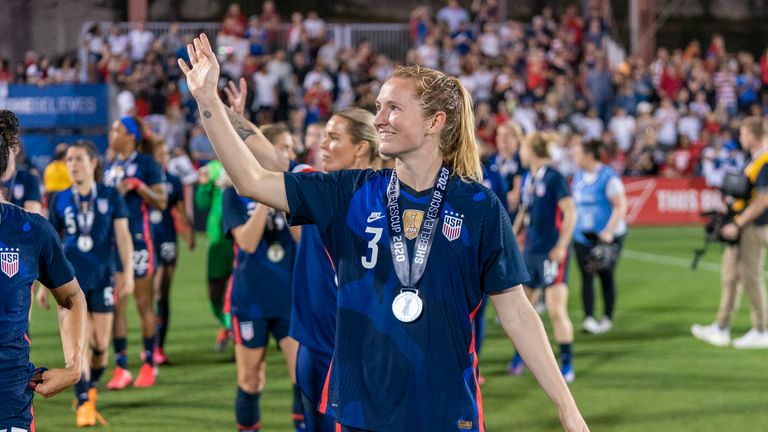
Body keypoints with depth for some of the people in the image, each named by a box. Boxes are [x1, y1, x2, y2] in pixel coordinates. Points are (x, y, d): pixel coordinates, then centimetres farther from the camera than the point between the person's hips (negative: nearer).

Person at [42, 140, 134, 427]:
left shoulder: (110, 196, 0)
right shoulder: (60, 200, 4)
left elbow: (122, 235, -2)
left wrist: (128, 273, -12)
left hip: (101, 279, 0)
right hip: (70, 281, 0)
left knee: (100, 344, 2)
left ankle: (91, 387, 29)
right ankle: (84, 403, -1)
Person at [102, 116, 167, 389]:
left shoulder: (145, 163, -4)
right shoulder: (110, 167, 14)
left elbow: (161, 202, -8)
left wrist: (138, 185, -18)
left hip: (138, 240, -5)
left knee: (143, 303, 2)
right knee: (115, 305, 0)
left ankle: (149, 364, 11)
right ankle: (121, 368, 2)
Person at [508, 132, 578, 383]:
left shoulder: (554, 178, -12)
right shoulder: (528, 179, 11)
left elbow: (570, 212, -14)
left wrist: (561, 245, -17)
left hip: (552, 252, -8)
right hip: (530, 250, 8)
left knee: (557, 310, -9)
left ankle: (567, 364, -2)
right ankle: (521, 355, 32)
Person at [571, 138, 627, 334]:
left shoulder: (608, 177, -13)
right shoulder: (578, 177, 8)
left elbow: (620, 206, -15)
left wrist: (609, 231, -21)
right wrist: (570, 228, 12)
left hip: (607, 236, -5)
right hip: (582, 236, 5)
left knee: (606, 276, 5)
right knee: (586, 276, -5)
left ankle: (607, 318, 16)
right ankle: (589, 318, -10)